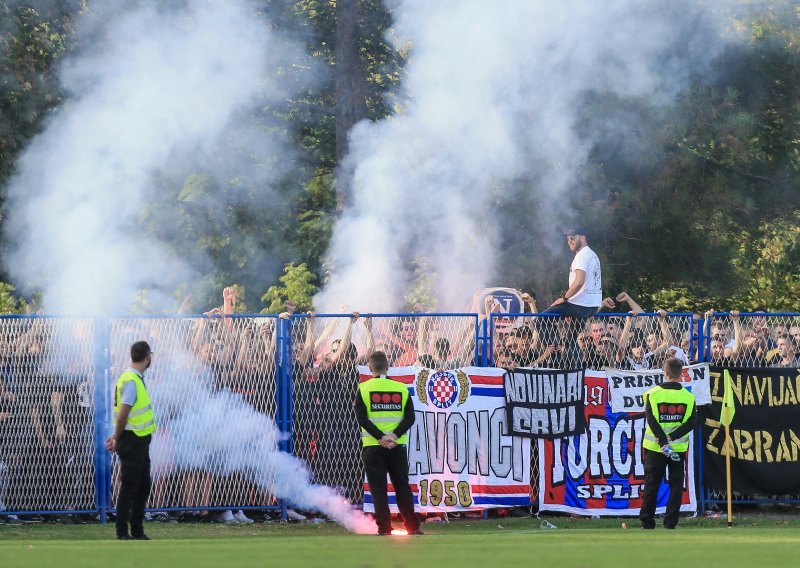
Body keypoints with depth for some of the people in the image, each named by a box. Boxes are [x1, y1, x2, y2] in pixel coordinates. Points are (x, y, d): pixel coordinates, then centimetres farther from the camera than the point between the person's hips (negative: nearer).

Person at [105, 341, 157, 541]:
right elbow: (123, 414, -20)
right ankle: (122, 533, -2)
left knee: (143, 487, 14)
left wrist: (117, 438, 15)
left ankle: (137, 532, 21)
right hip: (132, 440, -10)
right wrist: (117, 439, -11)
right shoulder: (130, 381, -18)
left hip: (140, 441, 10)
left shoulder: (137, 379, 13)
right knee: (129, 487, -5)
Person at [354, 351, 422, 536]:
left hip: (373, 446, -2)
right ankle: (413, 527, 13)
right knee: (402, 486, 11)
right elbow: (409, 417, -3)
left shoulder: (364, 389, -1)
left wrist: (381, 437, -14)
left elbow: (362, 418, -9)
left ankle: (384, 527, -6)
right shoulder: (401, 388, 5)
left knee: (378, 489, 1)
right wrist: (394, 436, -11)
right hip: (397, 446, 2)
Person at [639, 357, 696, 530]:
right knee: (676, 486, 7)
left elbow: (651, 421, -15)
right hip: (679, 448, 1)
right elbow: (690, 423, -9)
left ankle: (647, 521, 10)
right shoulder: (688, 397, -2)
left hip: (655, 447, -1)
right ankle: (670, 522, 2)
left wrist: (664, 442, -19)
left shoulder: (653, 394, -6)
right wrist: (671, 437, -15)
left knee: (651, 485, 8)